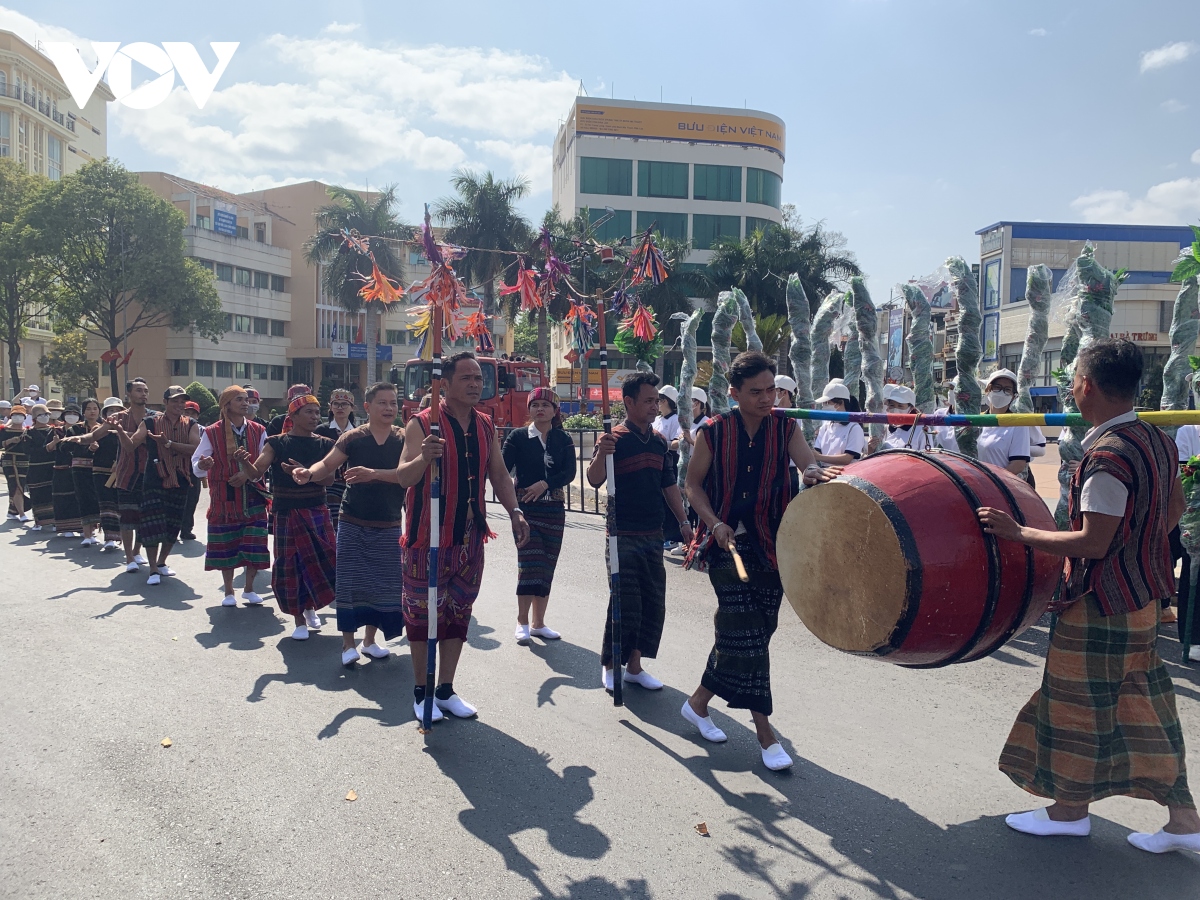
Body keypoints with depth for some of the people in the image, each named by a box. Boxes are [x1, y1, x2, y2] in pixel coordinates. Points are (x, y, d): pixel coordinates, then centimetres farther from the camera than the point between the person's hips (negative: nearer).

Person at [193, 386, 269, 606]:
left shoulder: (258, 431, 3)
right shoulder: (212, 433, -5)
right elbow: (196, 466, -9)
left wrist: (248, 475, -16)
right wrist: (202, 466, -33)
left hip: (253, 498, 2)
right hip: (224, 499, -2)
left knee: (254, 544, -1)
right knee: (226, 545, 4)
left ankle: (249, 588, 18)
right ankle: (228, 592, 21)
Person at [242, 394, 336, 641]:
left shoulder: (324, 444, 3)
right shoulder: (277, 443, -3)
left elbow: (329, 478, -7)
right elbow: (256, 472, -12)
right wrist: (245, 461, -33)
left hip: (317, 513, 2)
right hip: (287, 513, -2)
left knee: (324, 561, -2)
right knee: (290, 565, 3)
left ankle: (310, 606, 26)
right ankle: (299, 619, 18)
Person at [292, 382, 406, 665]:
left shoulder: (403, 440, -2)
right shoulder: (353, 438, -1)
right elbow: (328, 465, -4)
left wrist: (373, 474, -29)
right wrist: (309, 474, -25)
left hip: (388, 527, 1)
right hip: (353, 525, -1)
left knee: (383, 585, 6)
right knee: (349, 584, 0)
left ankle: (370, 640, 25)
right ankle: (348, 644, 14)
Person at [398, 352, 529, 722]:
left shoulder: (485, 426, 8)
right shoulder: (423, 424, -10)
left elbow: (499, 474, 15)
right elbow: (403, 478, -16)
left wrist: (514, 511, 1)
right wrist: (424, 457, -36)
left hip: (469, 535, 6)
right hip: (428, 535, -6)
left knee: (458, 612, 11)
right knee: (422, 611, 3)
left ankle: (446, 690, 24)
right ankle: (421, 692, 18)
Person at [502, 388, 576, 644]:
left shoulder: (563, 440, 5)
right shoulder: (518, 436, -1)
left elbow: (570, 472, -7)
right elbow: (503, 470, -9)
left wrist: (545, 483, -20)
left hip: (554, 509, 3)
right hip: (526, 509, -3)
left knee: (547, 566, 7)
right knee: (530, 563, -11)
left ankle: (538, 623, 18)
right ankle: (522, 622, 2)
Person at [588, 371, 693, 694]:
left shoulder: (659, 441, 9)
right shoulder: (615, 438, -10)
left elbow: (669, 485, 17)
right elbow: (594, 480, -20)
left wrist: (684, 522, 13)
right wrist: (601, 453, -39)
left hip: (653, 534, 6)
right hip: (623, 535, -6)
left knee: (654, 605, 9)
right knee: (625, 604, -3)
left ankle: (635, 666, 22)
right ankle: (609, 667, 15)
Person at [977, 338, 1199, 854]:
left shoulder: (1107, 456, -25)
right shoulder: (1156, 440, 4)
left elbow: (1093, 543, -25)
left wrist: (1019, 533, -19)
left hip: (1104, 603, -9)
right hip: (1143, 593, 9)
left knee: (1082, 701, 7)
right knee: (1141, 705, 17)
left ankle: (1071, 808, 24)